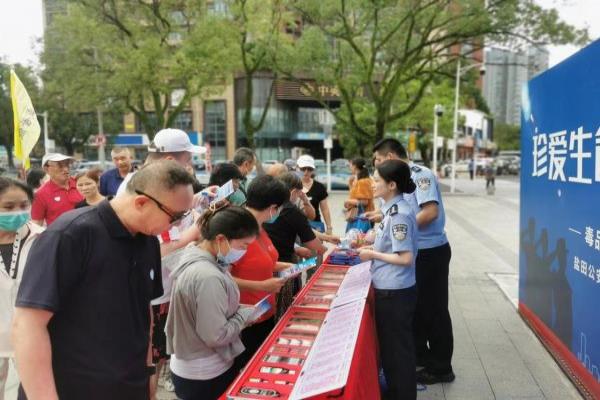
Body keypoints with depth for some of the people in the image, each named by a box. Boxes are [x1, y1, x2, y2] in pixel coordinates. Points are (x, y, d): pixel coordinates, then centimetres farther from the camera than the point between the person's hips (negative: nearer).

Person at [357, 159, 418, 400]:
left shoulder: (399, 214, -21)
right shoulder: (392, 209, 6)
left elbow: (406, 258, -23)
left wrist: (372, 254, -15)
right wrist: (371, 247, 6)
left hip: (395, 291, -9)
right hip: (388, 288, 9)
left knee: (398, 347, 7)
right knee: (389, 344, 22)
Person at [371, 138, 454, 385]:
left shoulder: (421, 175, -17)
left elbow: (430, 212, -26)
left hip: (432, 251, -9)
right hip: (414, 251, 9)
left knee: (434, 309, 3)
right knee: (416, 306, 20)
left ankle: (441, 368, 19)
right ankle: (419, 354, 38)